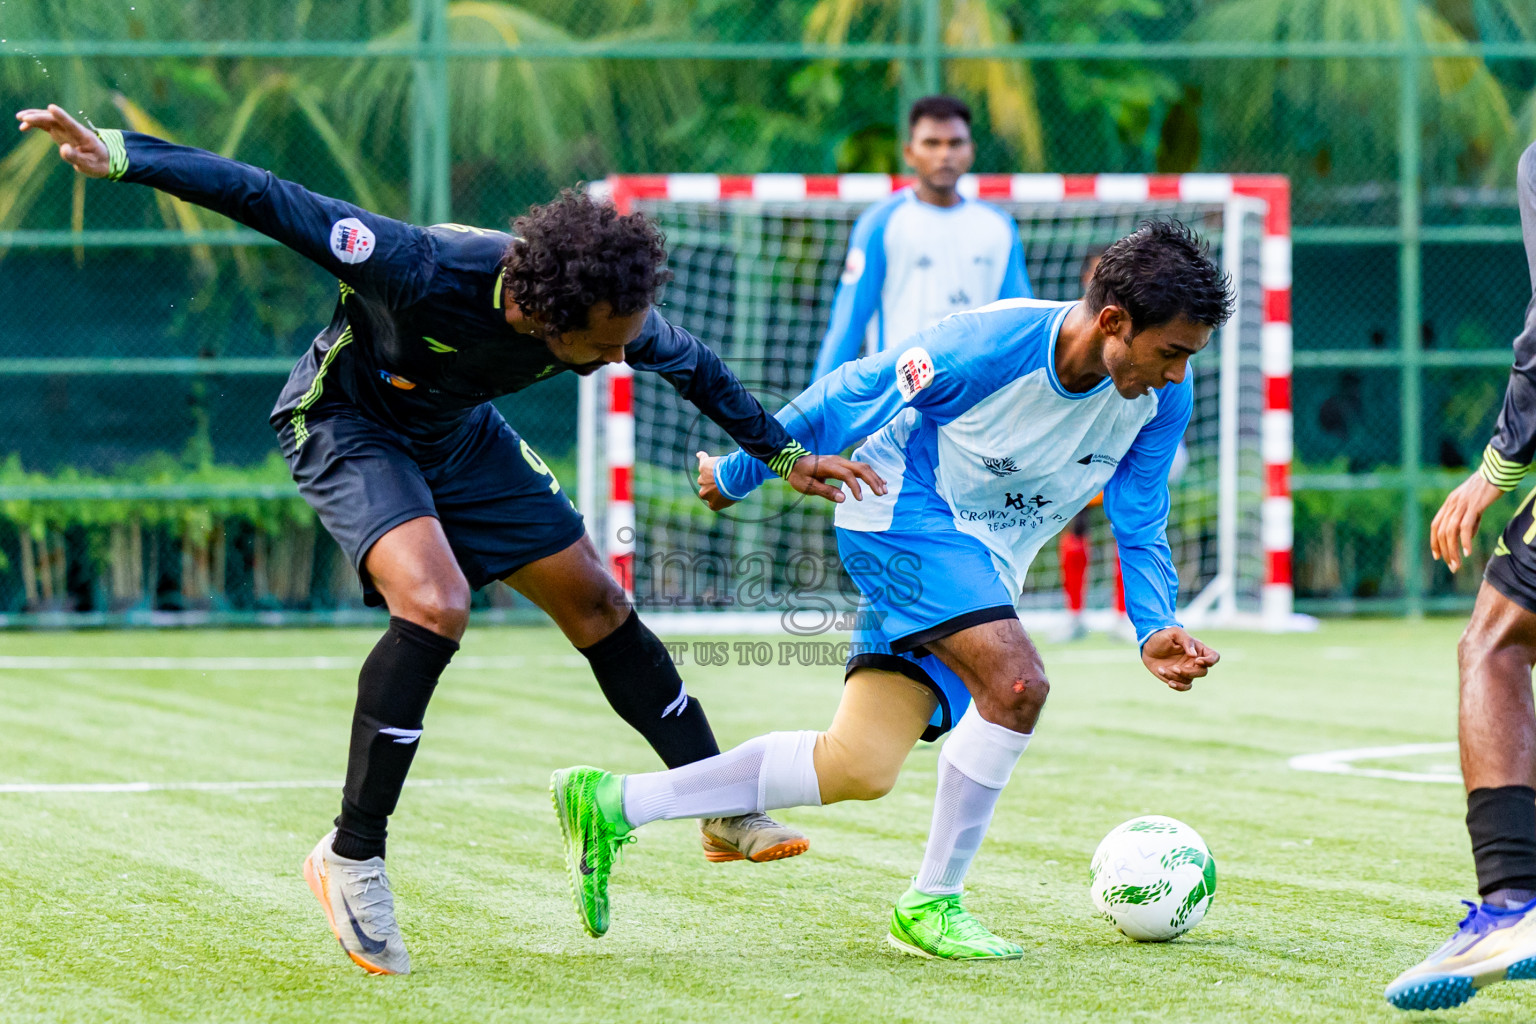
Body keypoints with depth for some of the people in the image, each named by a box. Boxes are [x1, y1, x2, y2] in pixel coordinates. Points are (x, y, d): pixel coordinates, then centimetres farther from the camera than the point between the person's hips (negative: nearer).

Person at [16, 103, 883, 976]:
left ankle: (725, 813, 24)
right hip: (347, 422, -6)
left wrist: (785, 453, 12)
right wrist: (119, 156, -40)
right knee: (435, 604, -29)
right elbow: (266, 201, -36)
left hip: (459, 435, 6)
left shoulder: (616, 313, -24)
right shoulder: (422, 272, -41)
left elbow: (694, 366, 0)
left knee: (596, 602, 8)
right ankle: (352, 858, -19)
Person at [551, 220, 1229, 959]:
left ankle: (611, 804, 5)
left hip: (983, 569, 7)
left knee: (859, 770, -2)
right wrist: (738, 474, 0)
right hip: (904, 512, -7)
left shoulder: (1161, 400, -11)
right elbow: (850, 396, -12)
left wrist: (1154, 631, -17)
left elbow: (1141, 528, 1)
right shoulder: (985, 347, -27)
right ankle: (930, 905, -13)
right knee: (1016, 683, -28)